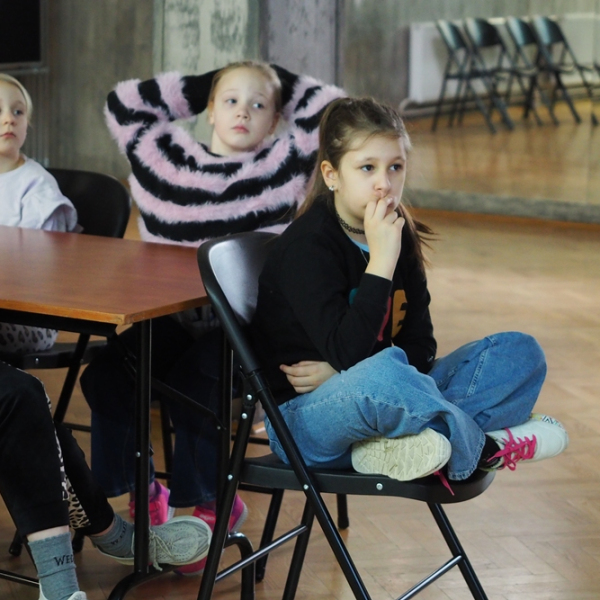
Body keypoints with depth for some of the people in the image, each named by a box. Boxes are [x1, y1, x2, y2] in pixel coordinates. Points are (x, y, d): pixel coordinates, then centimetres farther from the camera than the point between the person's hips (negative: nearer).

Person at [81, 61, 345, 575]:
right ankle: (142, 492, 7)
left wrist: (278, 82, 9)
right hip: (171, 318, 4)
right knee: (105, 374, -15)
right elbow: (122, 102, 16)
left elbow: (335, 109, -4)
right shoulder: (167, 157, 8)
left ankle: (215, 506, -1)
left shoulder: (284, 164, 0)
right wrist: (197, 88, 16)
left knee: (191, 386, -27)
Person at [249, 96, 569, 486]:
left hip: (379, 400, 8)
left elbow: (420, 345, 3)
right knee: (383, 372, -42)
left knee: (521, 352, -1)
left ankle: (402, 444, -24)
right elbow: (347, 353, -27)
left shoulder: (398, 236, 5)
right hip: (302, 419, -8)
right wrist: (380, 262, -30)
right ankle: (484, 448, -14)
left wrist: (340, 372, -14)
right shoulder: (305, 247, -16)